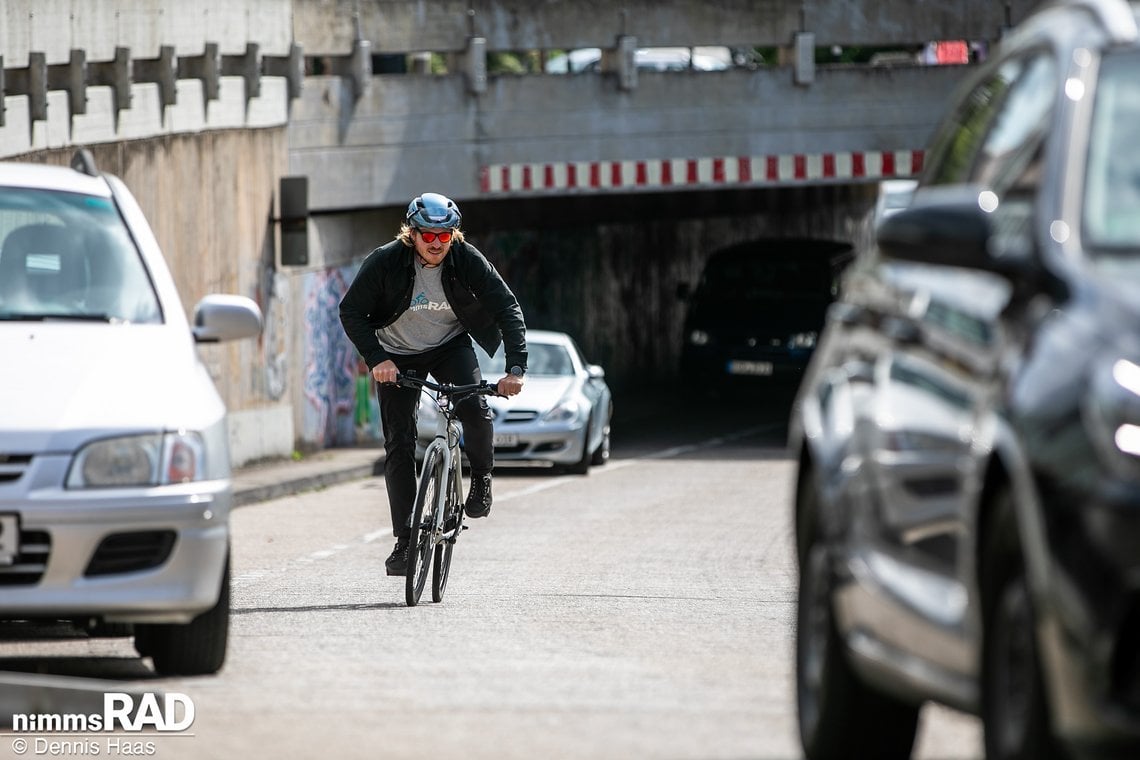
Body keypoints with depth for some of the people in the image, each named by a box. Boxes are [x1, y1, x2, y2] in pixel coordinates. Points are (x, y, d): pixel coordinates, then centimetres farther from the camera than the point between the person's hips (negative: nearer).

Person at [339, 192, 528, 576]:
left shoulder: (467, 260, -20)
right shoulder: (386, 261, -23)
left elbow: (508, 309, -20)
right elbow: (351, 311, -16)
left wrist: (516, 367, -31)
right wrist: (376, 359, -29)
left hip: (450, 346, 0)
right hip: (399, 354, 0)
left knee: (475, 408, -27)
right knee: (399, 444, -8)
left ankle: (481, 476, 3)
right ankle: (404, 542, -3)